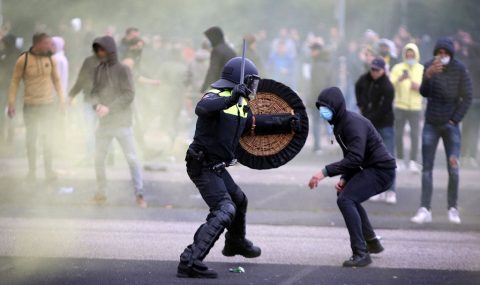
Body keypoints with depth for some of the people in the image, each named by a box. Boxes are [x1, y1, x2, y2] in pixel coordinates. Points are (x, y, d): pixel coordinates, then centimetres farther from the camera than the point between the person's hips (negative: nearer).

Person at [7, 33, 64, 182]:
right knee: (31, 139, 8)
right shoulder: (23, 60, -9)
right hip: (30, 105, -1)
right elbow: (15, 81, -3)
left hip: (48, 104, 1)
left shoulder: (50, 59, -1)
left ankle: (49, 169, 11)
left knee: (47, 138, 5)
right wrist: (11, 103, -6)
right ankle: (32, 171, 18)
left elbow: (56, 80, 8)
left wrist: (61, 100, 3)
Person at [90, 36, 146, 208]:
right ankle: (101, 192, 22)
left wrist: (109, 108, -18)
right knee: (99, 158, 9)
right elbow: (95, 92, 7)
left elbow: (129, 95, -13)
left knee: (131, 158, -4)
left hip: (122, 122, -5)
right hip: (104, 122, 6)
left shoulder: (122, 70, -9)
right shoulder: (98, 70, 7)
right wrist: (97, 105, -14)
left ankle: (139, 194, 1)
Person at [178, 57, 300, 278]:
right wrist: (230, 99, -51)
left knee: (239, 201, 29)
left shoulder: (239, 105, 12)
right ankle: (190, 262, -29)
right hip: (203, 166, -10)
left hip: (217, 168, 10)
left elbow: (255, 123, 28)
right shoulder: (216, 96, -17)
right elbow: (202, 108, -40)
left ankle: (236, 243, 56)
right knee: (225, 210, -22)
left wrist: (285, 123, 22)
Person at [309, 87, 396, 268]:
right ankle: (371, 242, 36)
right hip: (372, 169, 11)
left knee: (345, 199, -24)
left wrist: (325, 172, -34)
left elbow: (354, 158, -31)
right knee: (345, 193, 30)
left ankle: (361, 254, -25)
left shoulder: (354, 124, -21)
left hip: (381, 170, -11)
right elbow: (351, 157, 16)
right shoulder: (339, 125, 11)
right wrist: (344, 179, 0)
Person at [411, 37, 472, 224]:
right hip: (431, 124, 2)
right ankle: (425, 209, -3)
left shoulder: (460, 70, -5)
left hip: (450, 124, -2)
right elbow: (424, 93, -10)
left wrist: (455, 119, -6)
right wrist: (428, 75, -27)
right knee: (427, 168, -2)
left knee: (453, 168, -7)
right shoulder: (430, 66, -1)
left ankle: (453, 208, 4)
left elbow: (467, 98, -1)